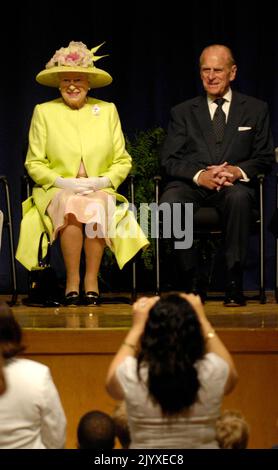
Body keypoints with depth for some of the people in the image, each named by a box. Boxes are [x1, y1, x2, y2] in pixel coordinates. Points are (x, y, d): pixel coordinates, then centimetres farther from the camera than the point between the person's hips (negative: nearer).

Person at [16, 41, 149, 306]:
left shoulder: (107, 111, 13)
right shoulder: (44, 112, 9)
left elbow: (123, 161, 11)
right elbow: (34, 163, 6)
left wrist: (103, 181, -9)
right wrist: (62, 182, -11)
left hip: (100, 192, 1)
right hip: (56, 192, -1)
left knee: (95, 207, -35)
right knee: (71, 206, -36)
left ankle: (91, 280, -29)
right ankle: (72, 281, -31)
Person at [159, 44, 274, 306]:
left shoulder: (255, 110, 16)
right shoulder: (182, 112, 17)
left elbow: (265, 158, 10)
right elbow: (168, 160, 7)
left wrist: (238, 171, -12)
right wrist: (199, 175, -14)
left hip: (233, 185, -1)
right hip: (191, 186, 1)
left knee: (238, 197, -39)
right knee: (170, 203, -35)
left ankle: (234, 282, -30)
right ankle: (192, 282, -21)